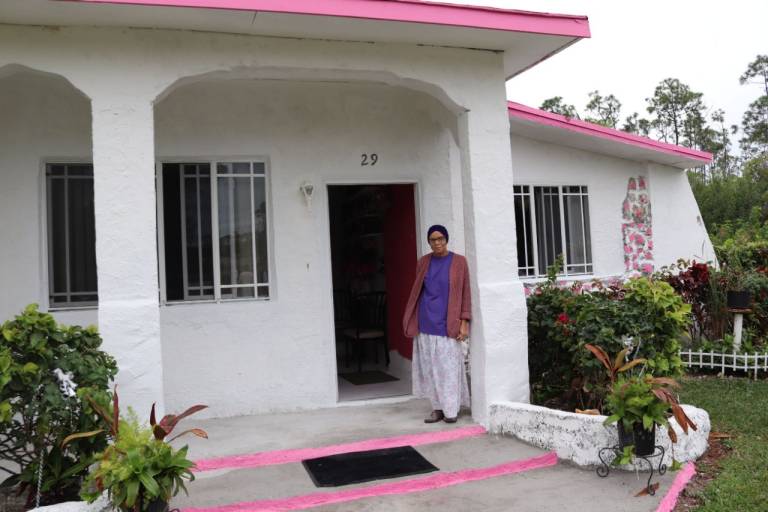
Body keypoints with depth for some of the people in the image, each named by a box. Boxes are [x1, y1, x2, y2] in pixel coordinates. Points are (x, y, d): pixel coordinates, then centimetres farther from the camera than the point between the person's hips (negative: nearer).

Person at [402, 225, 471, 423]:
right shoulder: (423, 263, 7)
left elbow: (465, 293, -3)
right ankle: (438, 408, 13)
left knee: (449, 366, -1)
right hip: (426, 324, 3)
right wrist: (413, 323, 8)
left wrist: (464, 322, -10)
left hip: (447, 324, -3)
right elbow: (417, 293, 11)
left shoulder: (459, 262, -2)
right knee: (430, 367, 5)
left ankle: (451, 409, 8)